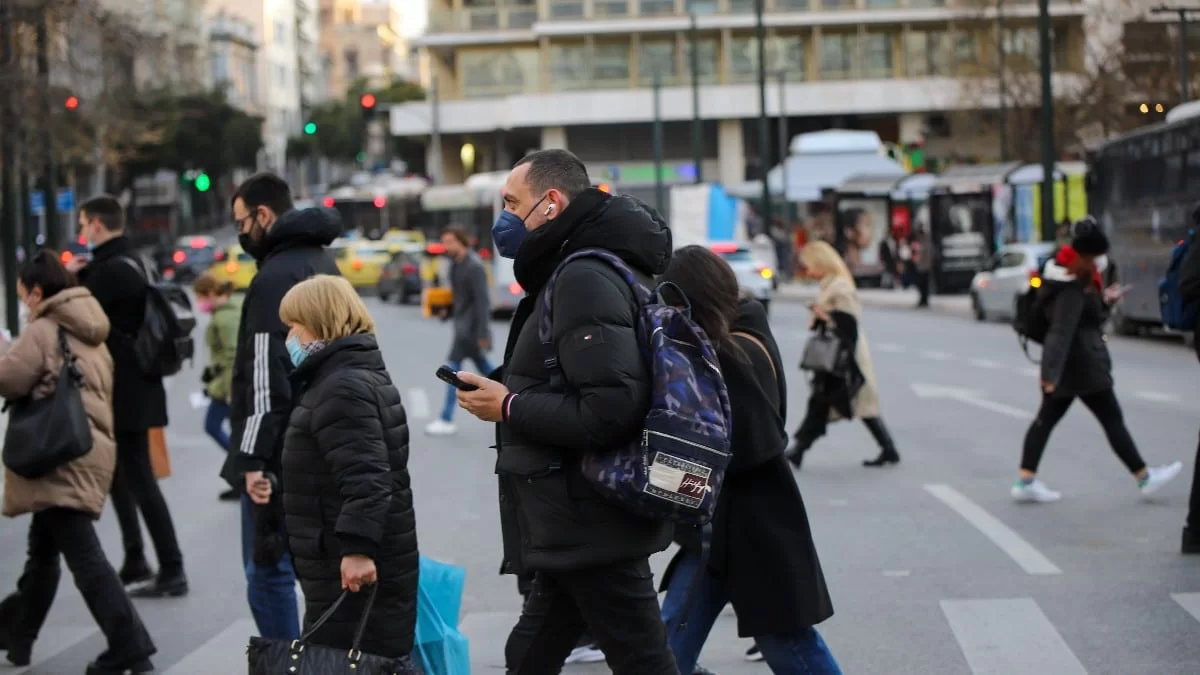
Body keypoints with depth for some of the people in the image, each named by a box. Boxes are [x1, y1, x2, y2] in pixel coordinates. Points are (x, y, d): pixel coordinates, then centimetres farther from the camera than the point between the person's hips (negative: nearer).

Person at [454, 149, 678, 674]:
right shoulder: (575, 271, 17)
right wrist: (511, 393, 6)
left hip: (594, 527, -11)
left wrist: (510, 407, -16)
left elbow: (611, 409, -26)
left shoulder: (584, 277, -16)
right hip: (579, 531, 11)